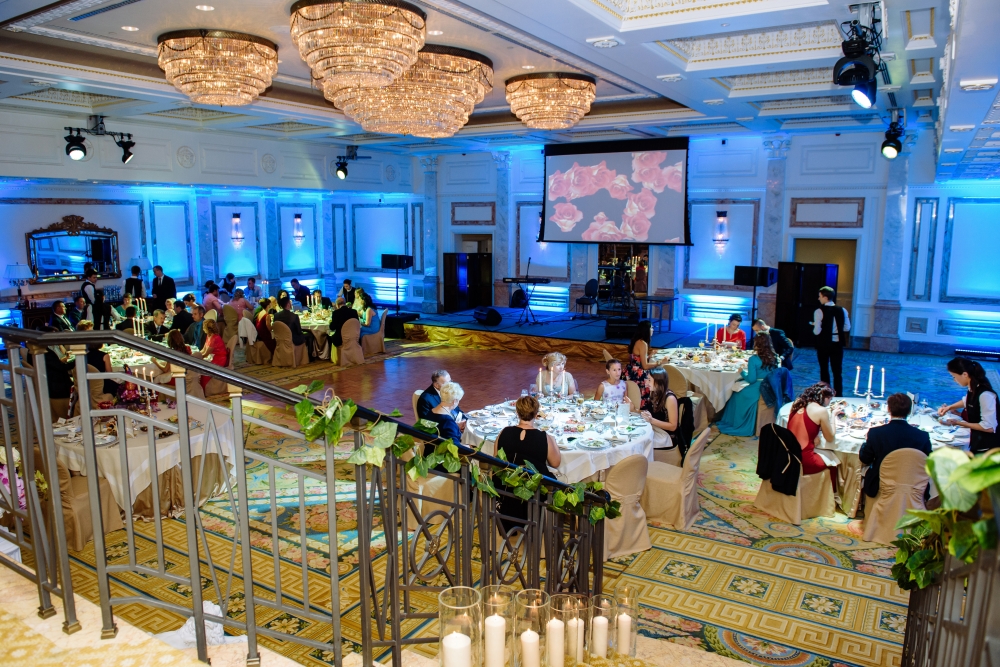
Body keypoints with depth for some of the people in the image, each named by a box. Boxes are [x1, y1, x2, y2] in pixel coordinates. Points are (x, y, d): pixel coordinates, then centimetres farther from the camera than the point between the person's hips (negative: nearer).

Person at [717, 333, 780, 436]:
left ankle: (735, 424, 29)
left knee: (737, 396, 19)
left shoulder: (754, 359, -15)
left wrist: (742, 372, 3)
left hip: (757, 391, -7)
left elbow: (751, 379, -16)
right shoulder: (774, 358, 3)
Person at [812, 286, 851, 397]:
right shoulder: (842, 310, -1)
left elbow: (817, 331, -16)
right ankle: (838, 395, 12)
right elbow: (847, 328, 3)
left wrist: (815, 326, 5)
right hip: (837, 343, 3)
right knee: (837, 371, 10)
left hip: (823, 343, -3)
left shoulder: (819, 311, -14)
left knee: (824, 370, 11)